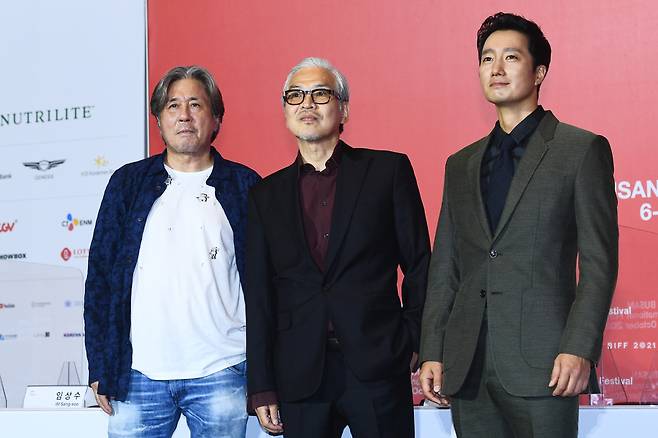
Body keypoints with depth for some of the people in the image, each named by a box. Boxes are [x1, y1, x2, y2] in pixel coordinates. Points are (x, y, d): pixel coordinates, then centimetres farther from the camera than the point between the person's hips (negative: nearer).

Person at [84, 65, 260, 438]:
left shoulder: (245, 186, 7)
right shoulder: (128, 183, 10)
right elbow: (100, 275, 9)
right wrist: (100, 367, 2)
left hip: (222, 373, -1)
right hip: (138, 374, 1)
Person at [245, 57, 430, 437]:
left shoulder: (388, 170, 4)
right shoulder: (266, 195, 10)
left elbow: (419, 266, 4)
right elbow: (259, 298, 9)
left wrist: (421, 351, -3)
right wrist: (262, 389, 5)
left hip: (378, 370, -2)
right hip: (300, 376, 2)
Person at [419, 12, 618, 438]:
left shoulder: (583, 150, 3)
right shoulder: (461, 164, 17)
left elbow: (599, 262, -4)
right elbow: (444, 268, 15)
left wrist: (580, 349, -13)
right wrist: (432, 353, 7)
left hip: (542, 363, -4)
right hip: (468, 367, 5)